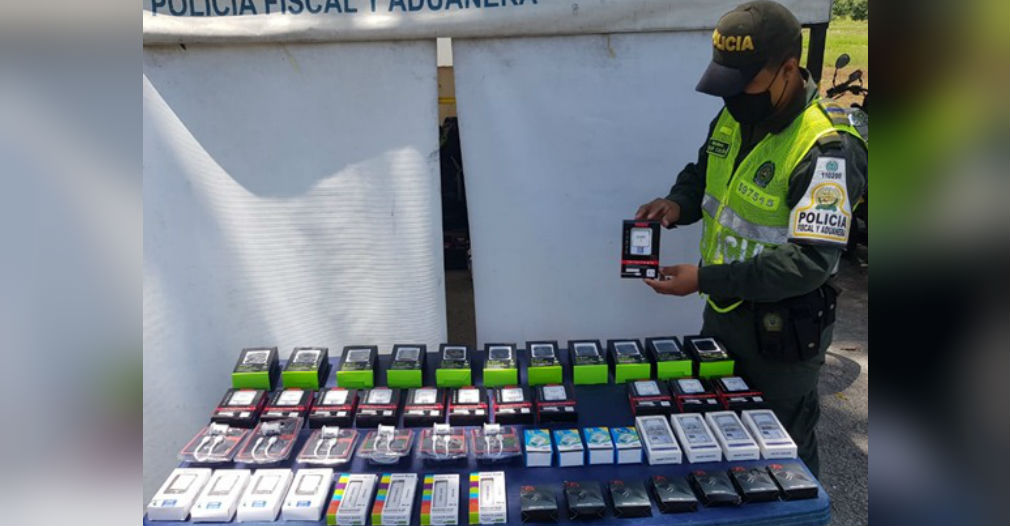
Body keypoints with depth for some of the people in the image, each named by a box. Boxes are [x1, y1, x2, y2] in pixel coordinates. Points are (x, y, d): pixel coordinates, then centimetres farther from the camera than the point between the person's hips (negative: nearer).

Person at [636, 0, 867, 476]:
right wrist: (678, 203, -8)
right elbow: (703, 174, 16)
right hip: (722, 313, 8)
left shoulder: (826, 150, -26)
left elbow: (811, 260, -29)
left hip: (781, 333, -7)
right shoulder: (733, 118, -2)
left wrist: (706, 280, -31)